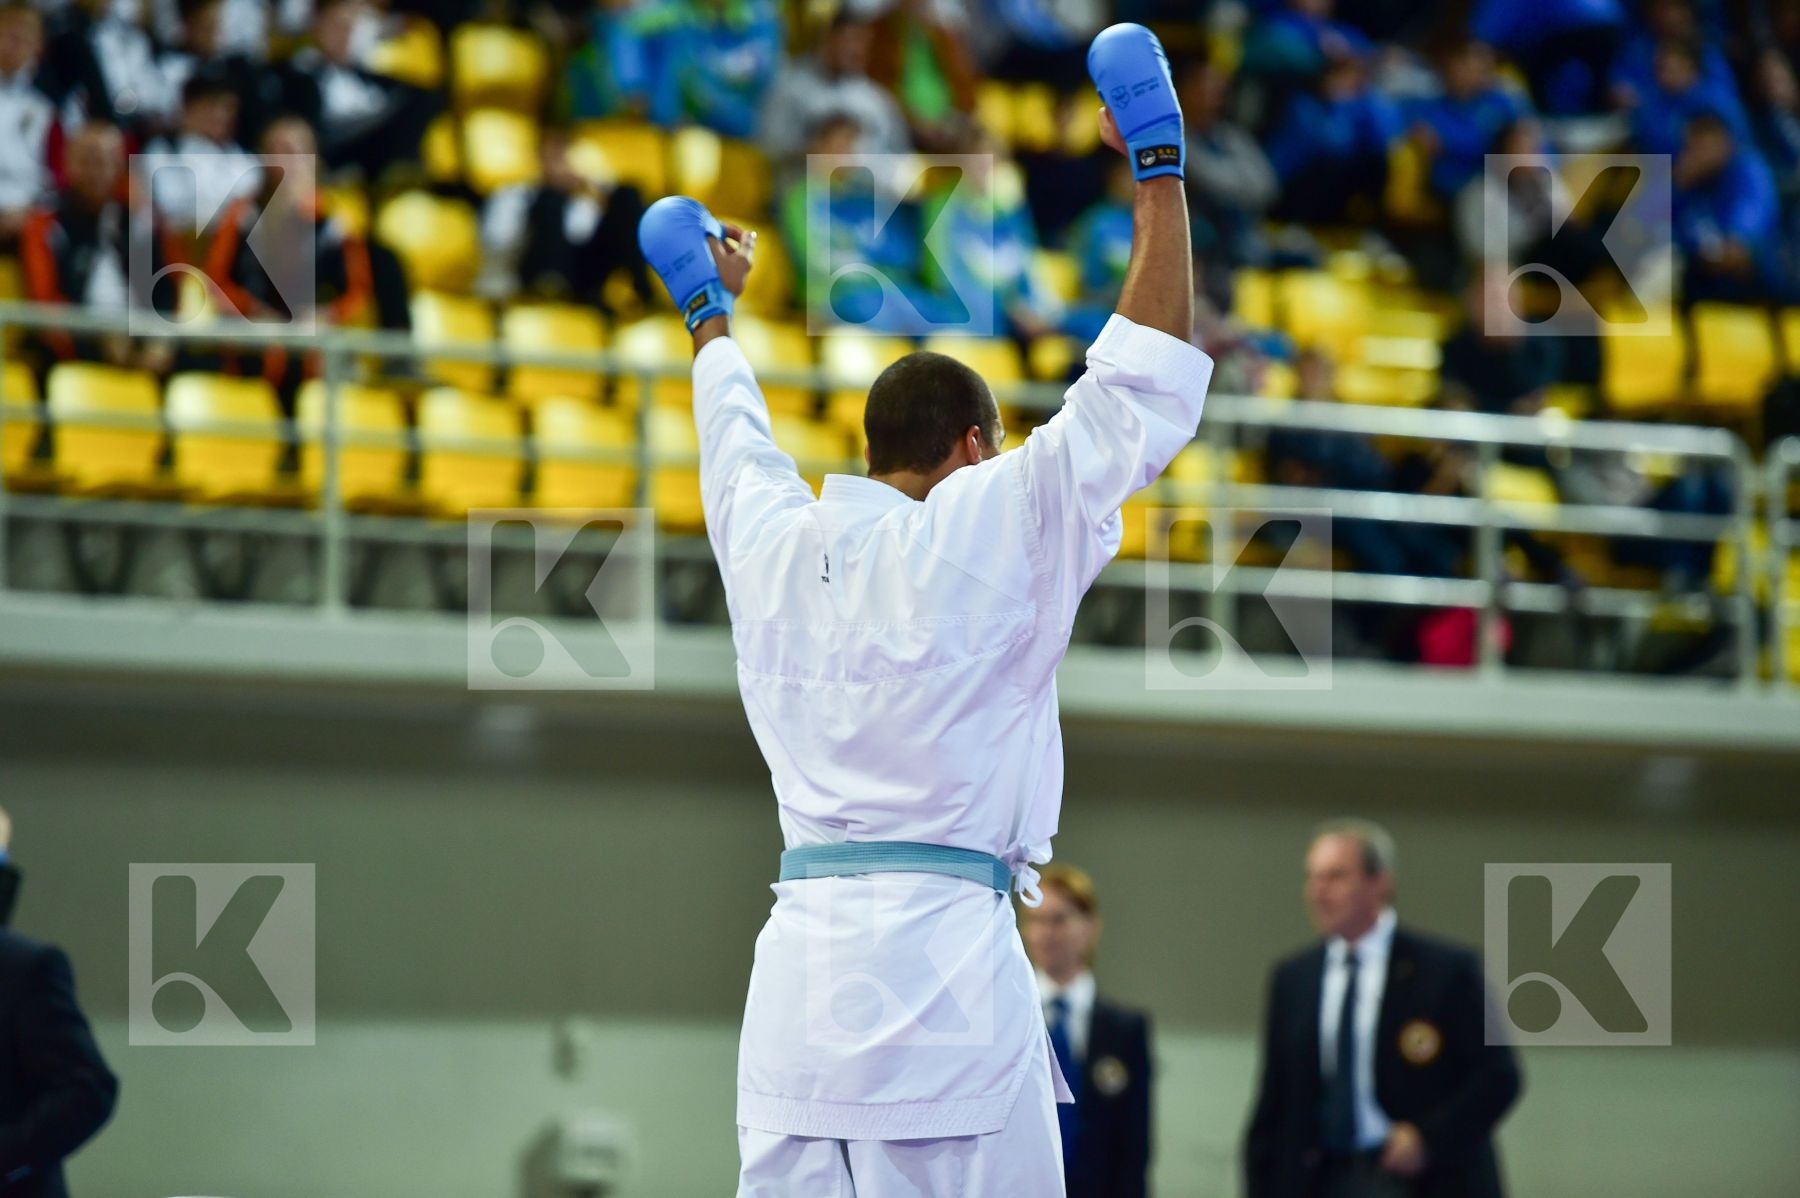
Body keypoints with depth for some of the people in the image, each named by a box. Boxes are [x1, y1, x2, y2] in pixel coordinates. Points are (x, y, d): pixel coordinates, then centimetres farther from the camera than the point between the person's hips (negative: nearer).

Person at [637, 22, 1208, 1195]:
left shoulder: (773, 546, 13)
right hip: (943, 962, -5)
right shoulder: (983, 533, -1)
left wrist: (709, 314, 54)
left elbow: (737, 440, 35)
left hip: (798, 974, 6)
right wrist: (1162, 174, 6)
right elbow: (1141, 392, 0)